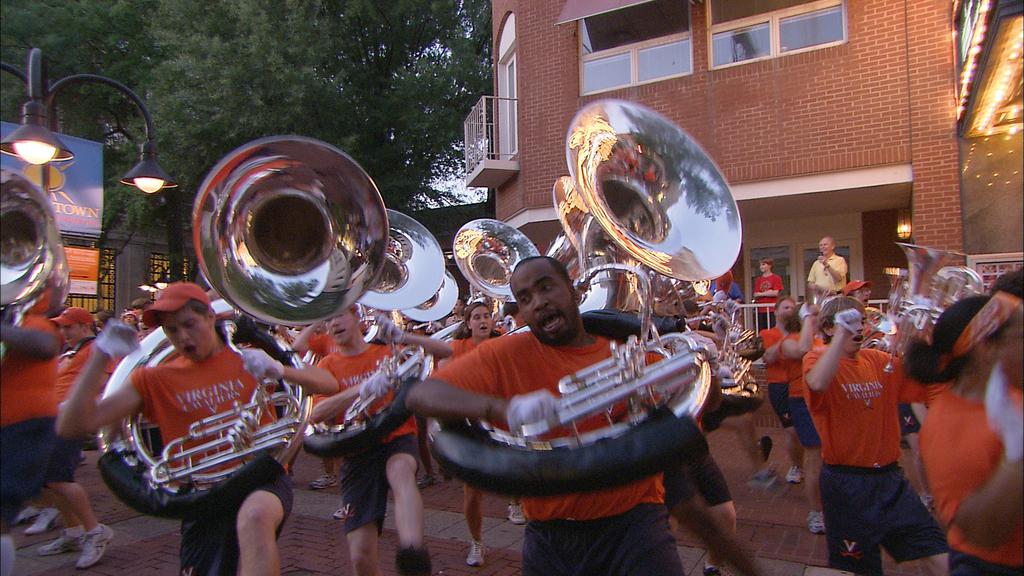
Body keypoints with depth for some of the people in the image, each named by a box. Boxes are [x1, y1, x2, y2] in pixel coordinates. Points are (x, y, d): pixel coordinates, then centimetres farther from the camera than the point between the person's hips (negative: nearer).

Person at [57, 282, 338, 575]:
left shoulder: (247, 358, 5)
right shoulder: (155, 380, 7)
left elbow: (328, 384, 1)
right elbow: (71, 426, -1)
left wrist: (279, 370, -19)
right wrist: (101, 355, -11)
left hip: (262, 479, -3)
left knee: (255, 516, -36)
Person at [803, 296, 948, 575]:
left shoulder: (877, 360, 7)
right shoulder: (817, 358, -10)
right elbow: (817, 383, -34)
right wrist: (842, 333, -30)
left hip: (889, 477, 5)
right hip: (846, 481, -5)